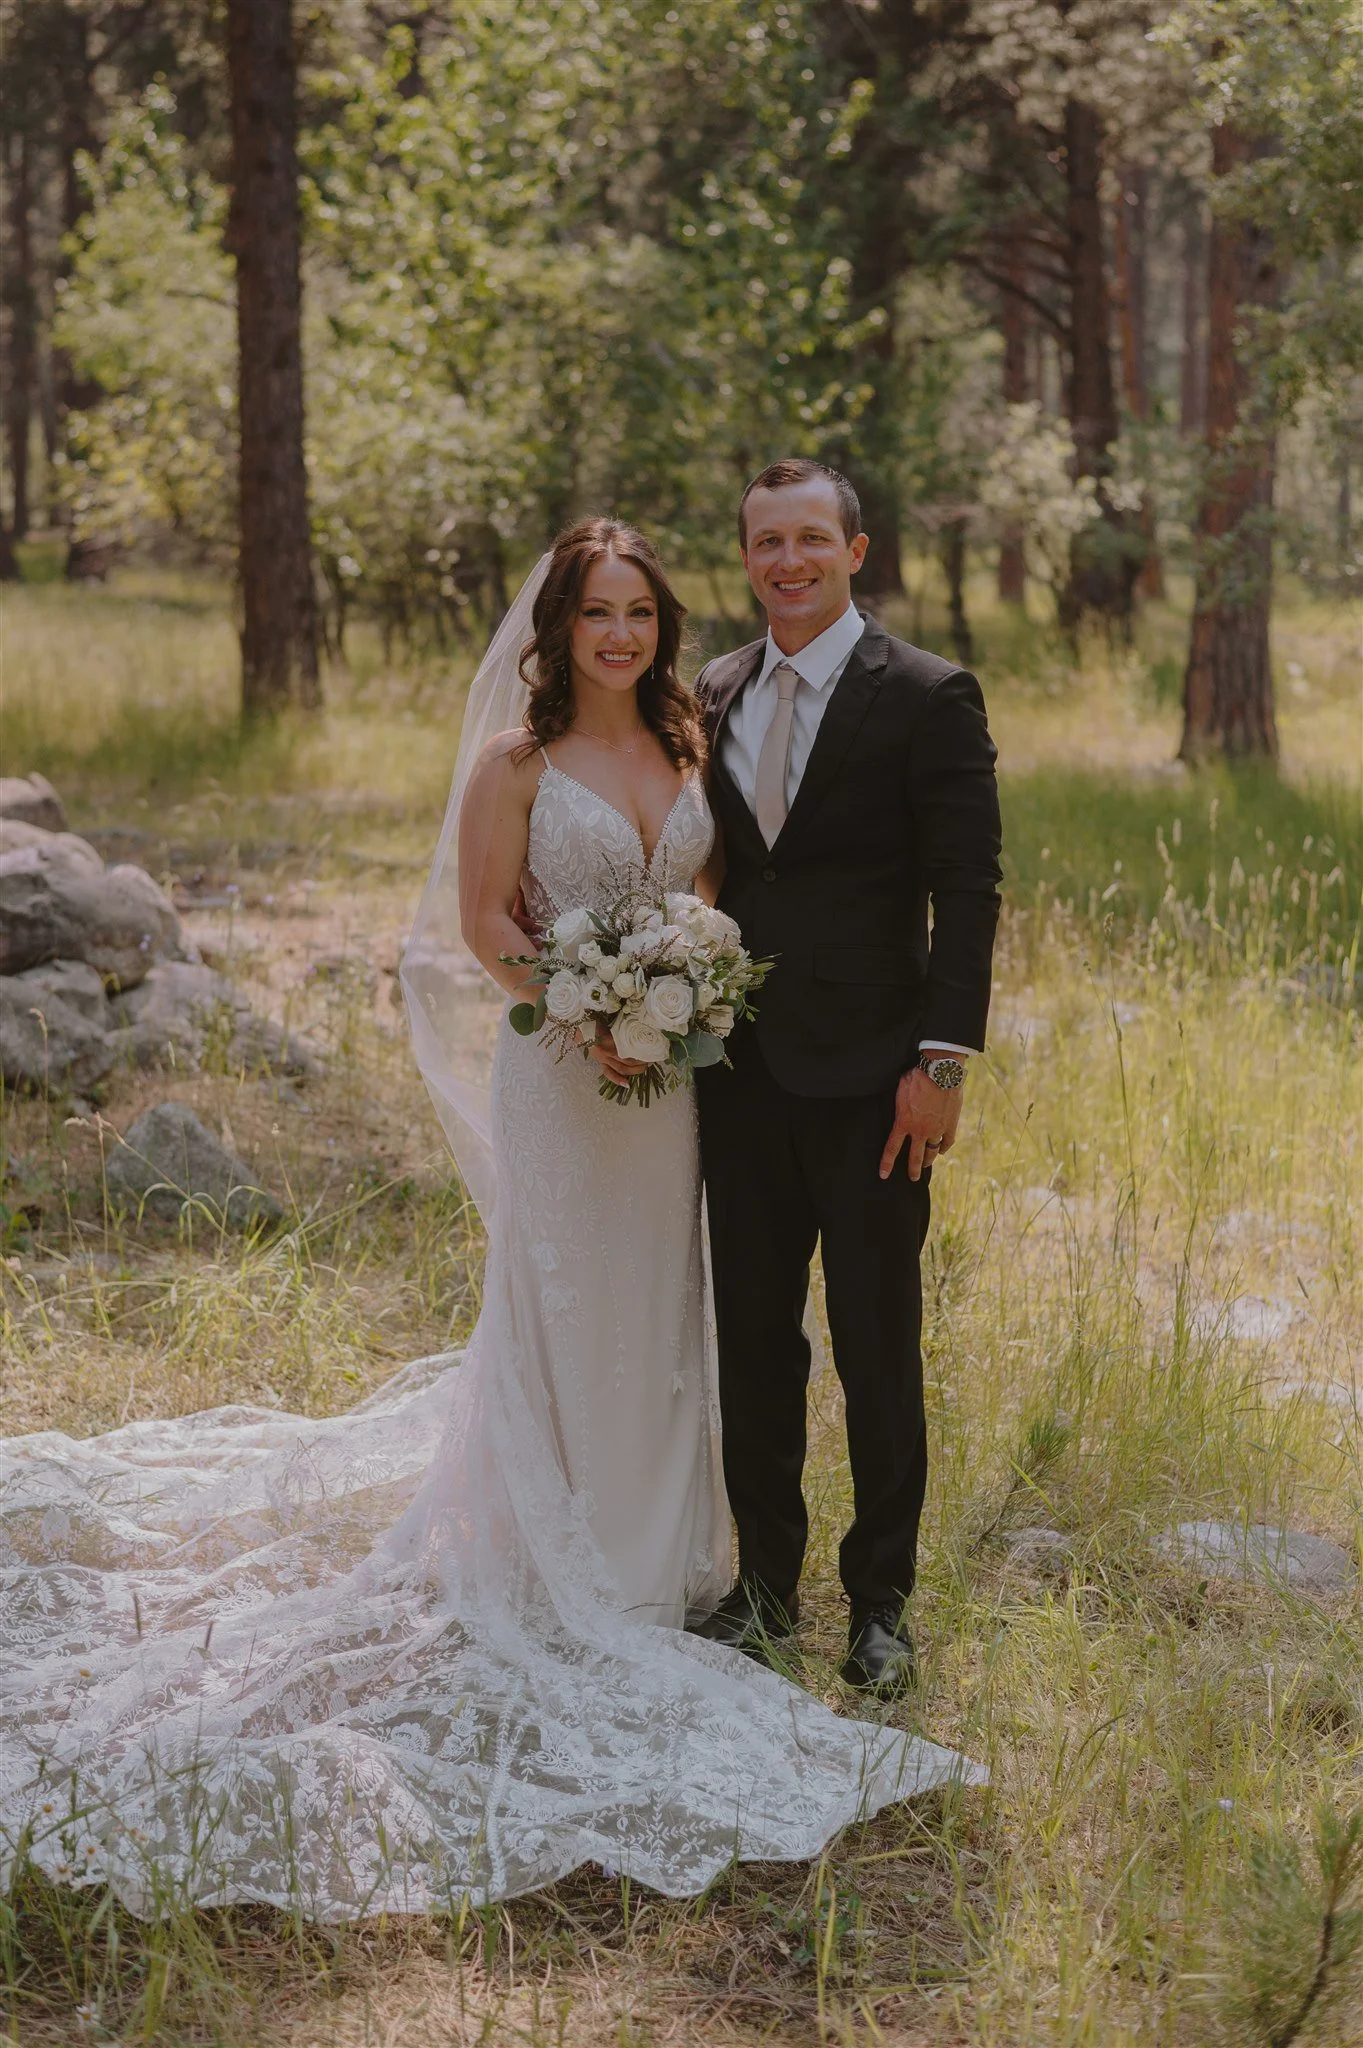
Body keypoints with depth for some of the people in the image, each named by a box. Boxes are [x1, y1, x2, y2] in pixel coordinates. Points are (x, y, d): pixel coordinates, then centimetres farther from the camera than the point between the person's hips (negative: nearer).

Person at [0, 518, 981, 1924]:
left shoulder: (688, 743, 7)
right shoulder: (518, 757, -7)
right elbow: (483, 921, -9)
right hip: (559, 1067, -5)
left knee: (658, 1312, 14)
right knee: (560, 1314, 2)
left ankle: (654, 1566, 29)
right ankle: (560, 1586, 14)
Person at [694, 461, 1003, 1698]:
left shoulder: (928, 699, -6)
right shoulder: (715, 699, 9)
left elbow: (967, 891, -9)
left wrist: (943, 1061, -15)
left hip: (866, 1078, -4)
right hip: (740, 1073, 5)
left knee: (878, 1352, 5)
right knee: (753, 1341, 12)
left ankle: (881, 1599, 19)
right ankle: (767, 1582, 26)